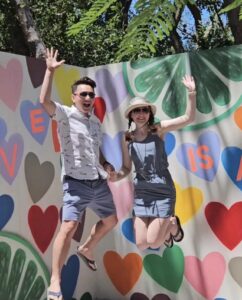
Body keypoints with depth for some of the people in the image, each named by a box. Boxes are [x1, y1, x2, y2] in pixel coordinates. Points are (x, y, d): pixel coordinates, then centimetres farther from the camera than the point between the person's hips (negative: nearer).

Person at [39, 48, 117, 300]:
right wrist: (50, 71, -25)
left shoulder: (96, 122, 15)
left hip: (99, 183, 8)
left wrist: (106, 165, 5)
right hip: (77, 184, -7)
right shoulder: (65, 115, -5)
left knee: (111, 220, 21)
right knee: (68, 227, -20)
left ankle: (86, 250, 45)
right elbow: (44, 100, -25)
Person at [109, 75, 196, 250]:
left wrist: (192, 93, -29)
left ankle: (172, 224, 25)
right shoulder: (127, 138, 1)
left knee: (153, 243, -7)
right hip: (141, 194, 3)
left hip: (163, 192, -3)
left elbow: (188, 118, -17)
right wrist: (117, 176, -14)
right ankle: (164, 229, 35)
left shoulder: (158, 129, -7)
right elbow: (127, 168, 8)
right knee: (142, 245, 3)